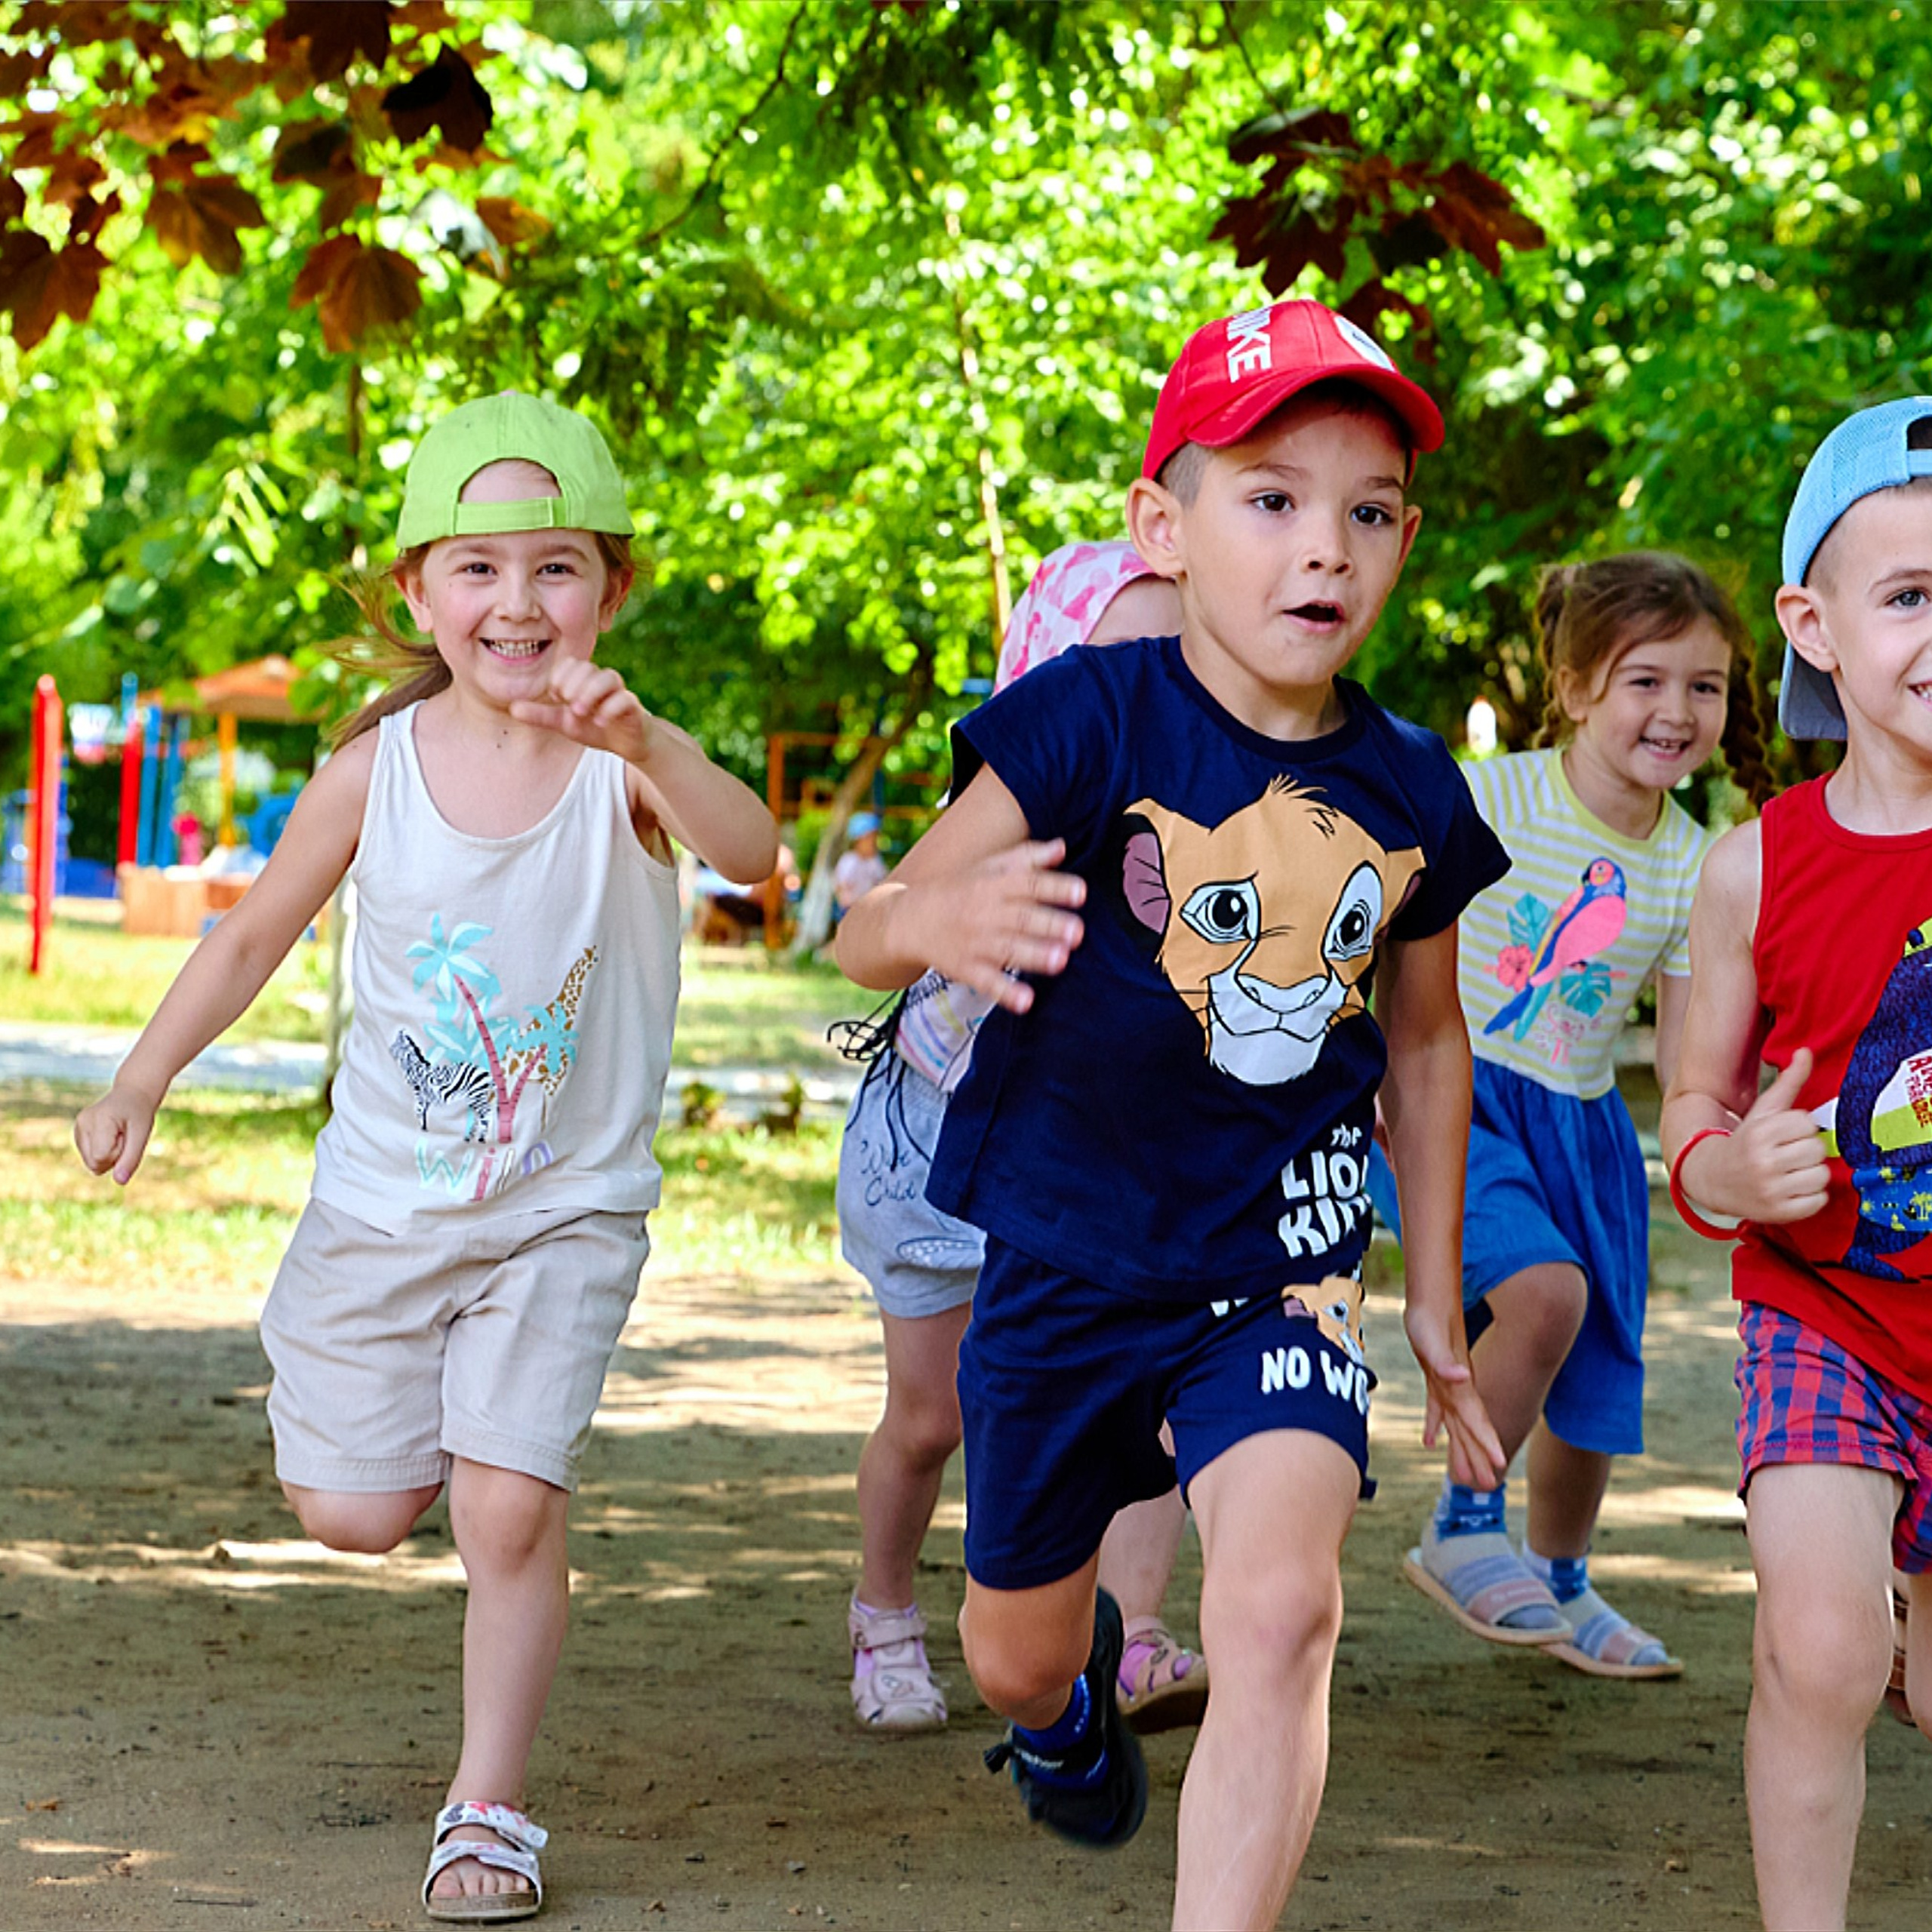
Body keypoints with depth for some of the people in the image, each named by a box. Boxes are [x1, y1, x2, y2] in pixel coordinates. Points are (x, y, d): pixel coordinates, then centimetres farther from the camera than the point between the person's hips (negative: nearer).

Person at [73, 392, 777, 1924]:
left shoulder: (623, 764, -15)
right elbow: (256, 936, 4)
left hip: (567, 1211, -2)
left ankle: (490, 1806, 5)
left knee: (510, 1506, -13)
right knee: (355, 1514, 8)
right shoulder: (379, 767, -9)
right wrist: (144, 1081, -2)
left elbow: (751, 849, -37)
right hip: (386, 1203, 3)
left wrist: (639, 740, -54)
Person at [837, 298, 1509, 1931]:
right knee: (1013, 1656, 19)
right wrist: (940, 917, -44)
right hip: (1066, 1256, -1)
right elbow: (865, 933, -19)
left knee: (1279, 1615, -24)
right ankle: (1072, 1701, 58)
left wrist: (1438, 1301, 15)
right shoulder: (1093, 723, -16)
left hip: (1285, 1267, 1)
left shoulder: (1412, 794, -4)